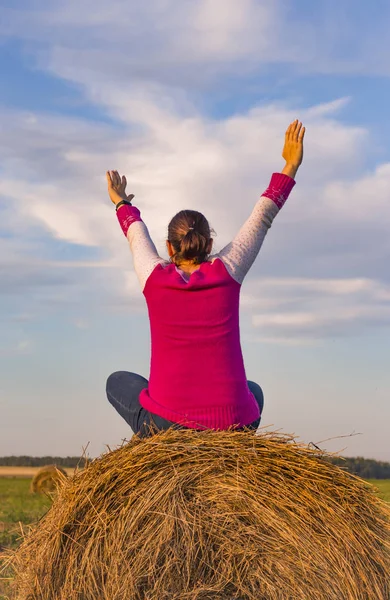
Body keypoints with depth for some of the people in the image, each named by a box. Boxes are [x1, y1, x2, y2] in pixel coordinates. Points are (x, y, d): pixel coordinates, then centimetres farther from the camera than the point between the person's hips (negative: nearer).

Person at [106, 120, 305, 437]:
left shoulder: (155, 278, -1)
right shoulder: (227, 273, 0)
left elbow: (136, 233, 21)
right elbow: (262, 219, 13)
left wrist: (122, 204, 41)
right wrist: (290, 167, 23)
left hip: (167, 424, -1)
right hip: (233, 425, 1)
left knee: (117, 381, 29)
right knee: (254, 390, 37)